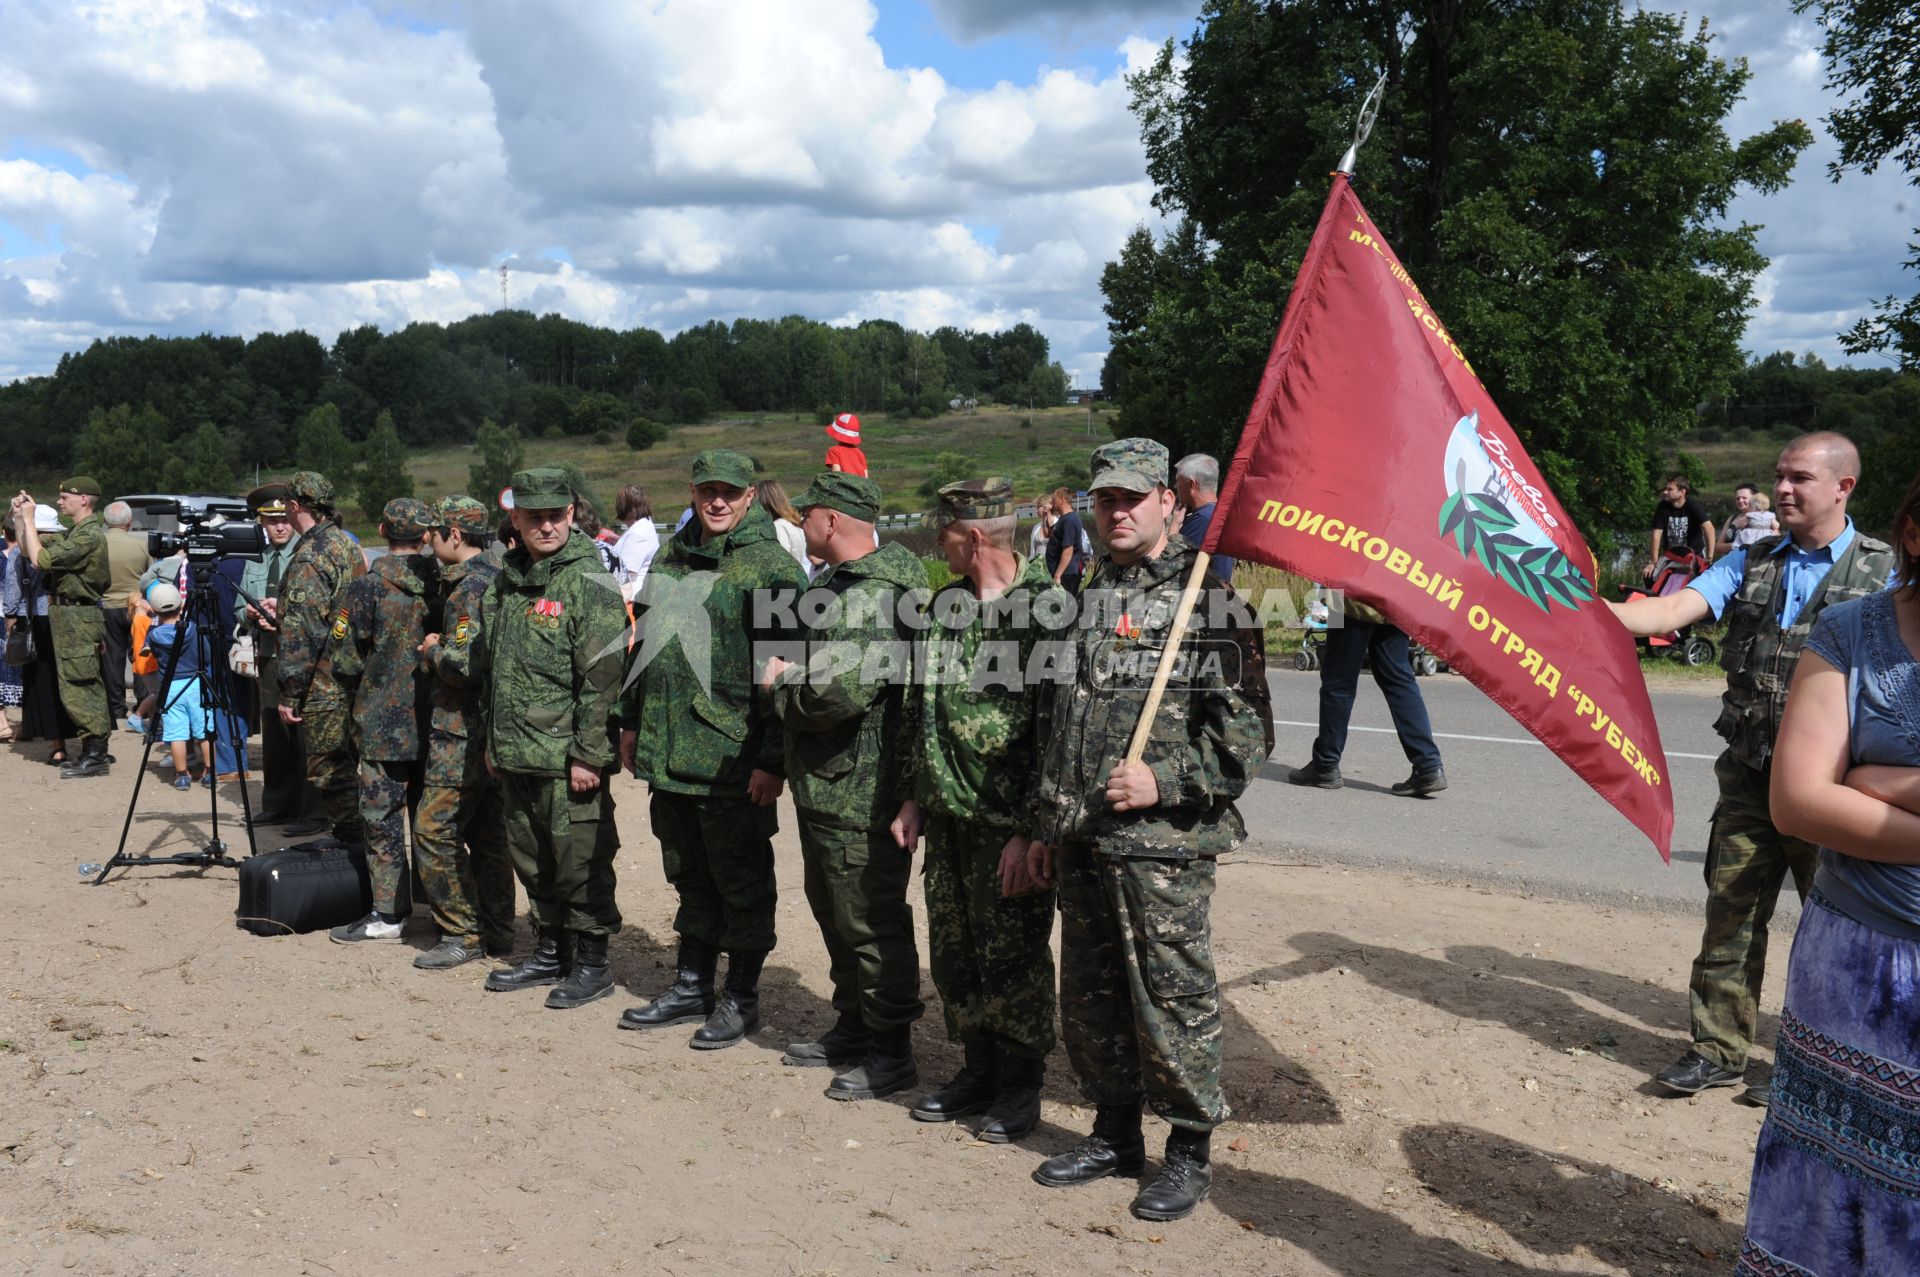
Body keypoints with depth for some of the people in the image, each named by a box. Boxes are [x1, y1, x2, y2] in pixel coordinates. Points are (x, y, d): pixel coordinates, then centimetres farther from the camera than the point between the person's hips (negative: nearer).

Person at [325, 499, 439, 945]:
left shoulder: (367, 587, -12)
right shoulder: (442, 583, 0)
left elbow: (343, 658, -9)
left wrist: (357, 696, 10)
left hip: (383, 724, -5)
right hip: (433, 721, 5)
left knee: (382, 817, 3)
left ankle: (387, 913, 6)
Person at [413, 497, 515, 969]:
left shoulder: (469, 587, -17)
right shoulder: (495, 577, 14)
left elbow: (465, 664, -26)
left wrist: (433, 650, -8)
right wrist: (439, 649, 11)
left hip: (463, 732, -10)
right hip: (492, 728, 10)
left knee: (434, 830, -4)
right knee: (487, 833, 13)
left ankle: (462, 935, 2)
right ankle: (497, 933, 20)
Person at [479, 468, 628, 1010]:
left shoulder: (588, 583, -12)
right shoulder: (504, 583, 12)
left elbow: (602, 677, -16)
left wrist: (588, 754, -18)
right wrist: (492, 741, 19)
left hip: (567, 758, -8)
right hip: (515, 756, 8)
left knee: (579, 859, 1)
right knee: (531, 858, 17)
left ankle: (592, 963, 14)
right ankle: (550, 950, 32)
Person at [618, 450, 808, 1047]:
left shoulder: (772, 566, -11)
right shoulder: (672, 557, 12)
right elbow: (645, 643, 21)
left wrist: (773, 760, -18)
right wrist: (632, 722, 19)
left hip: (732, 762, -7)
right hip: (668, 753, 7)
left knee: (742, 883, 6)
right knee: (689, 876, 18)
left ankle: (741, 998, 20)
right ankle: (692, 986, 32)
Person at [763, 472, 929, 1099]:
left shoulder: (871, 598, -22)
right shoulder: (838, 583, 13)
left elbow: (835, 695, -31)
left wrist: (781, 683, -13)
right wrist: (790, 679, 8)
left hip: (861, 794, -11)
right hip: (826, 788, 11)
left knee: (871, 921, 1)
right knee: (833, 910, 21)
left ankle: (892, 1051, 14)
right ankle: (853, 1027, 37)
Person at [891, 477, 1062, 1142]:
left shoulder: (1047, 610, -14)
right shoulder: (945, 605, 10)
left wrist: (1032, 830, -18)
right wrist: (913, 798, 14)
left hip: (1009, 822, -7)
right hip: (947, 814, 8)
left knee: (1013, 957, 4)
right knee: (951, 950, 15)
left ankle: (1021, 1084, 22)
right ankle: (979, 1068, 33)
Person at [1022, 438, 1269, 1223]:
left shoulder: (1208, 595, -6)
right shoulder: (1089, 598, 14)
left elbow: (1245, 732, -11)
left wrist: (1164, 781, -19)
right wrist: (1044, 826, 18)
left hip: (1163, 842, -7)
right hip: (1080, 838, 7)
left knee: (1172, 997, 2)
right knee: (1089, 997, 15)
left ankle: (1190, 1151, 20)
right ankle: (1114, 1134, 32)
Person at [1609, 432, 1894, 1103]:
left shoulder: (1884, 571, 0)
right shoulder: (1750, 563, 8)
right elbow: (1672, 610, -4)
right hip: (1749, 777, 3)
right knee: (1730, 912, 7)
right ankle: (1718, 1050, 18)